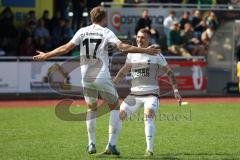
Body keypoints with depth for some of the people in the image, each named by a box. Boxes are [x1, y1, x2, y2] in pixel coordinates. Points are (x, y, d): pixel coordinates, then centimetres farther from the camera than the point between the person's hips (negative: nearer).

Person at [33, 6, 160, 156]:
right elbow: (123, 47, -14)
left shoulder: (82, 31, 7)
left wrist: (46, 55, 15)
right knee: (115, 107, 11)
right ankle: (111, 144, 0)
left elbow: (66, 48, 4)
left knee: (91, 108, 23)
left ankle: (91, 144, 18)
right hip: (102, 78, -4)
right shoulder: (106, 32, -2)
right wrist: (145, 50, -11)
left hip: (86, 79, 4)